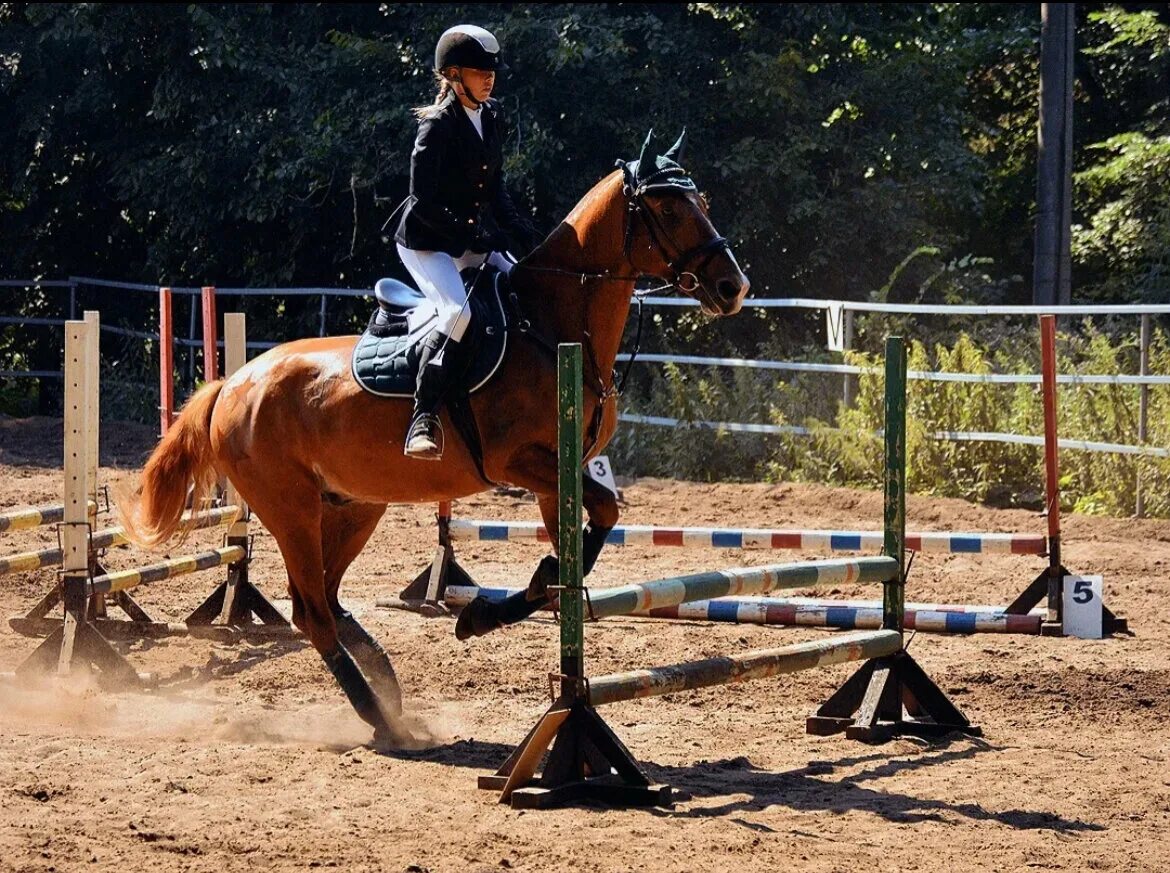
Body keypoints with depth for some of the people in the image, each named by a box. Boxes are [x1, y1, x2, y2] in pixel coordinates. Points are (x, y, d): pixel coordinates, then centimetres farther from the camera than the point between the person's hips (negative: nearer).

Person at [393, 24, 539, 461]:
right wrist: (476, 237, -22)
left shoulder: (491, 119, 7)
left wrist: (518, 230, 0)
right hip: (425, 242, -8)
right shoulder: (438, 126, -17)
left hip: (473, 240, 9)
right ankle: (424, 417, -28)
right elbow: (424, 203, -20)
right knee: (458, 311, -31)